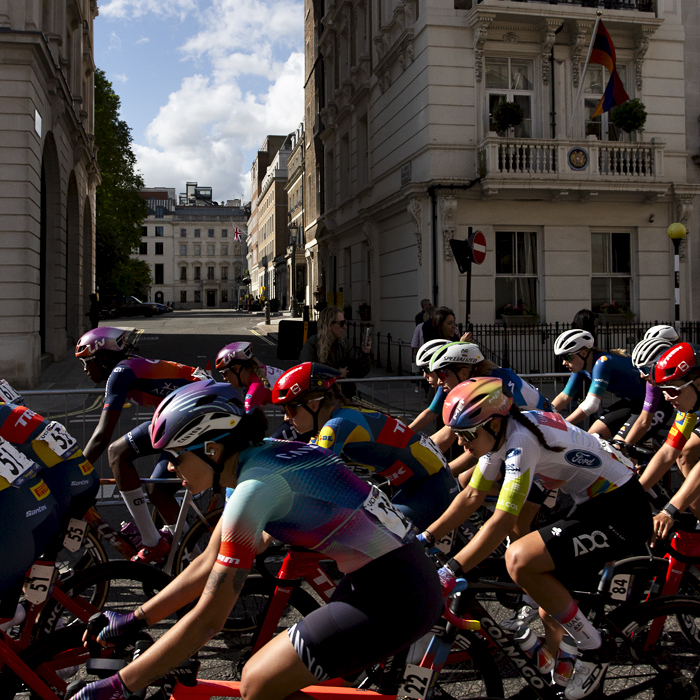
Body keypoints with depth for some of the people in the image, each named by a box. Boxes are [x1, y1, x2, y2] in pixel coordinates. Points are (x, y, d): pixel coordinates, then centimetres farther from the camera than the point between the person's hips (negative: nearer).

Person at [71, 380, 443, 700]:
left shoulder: (254, 488, -20)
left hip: (393, 595, -9)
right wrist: (134, 620, 17)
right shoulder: (258, 457, 7)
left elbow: (207, 619, -18)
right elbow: (208, 564, 16)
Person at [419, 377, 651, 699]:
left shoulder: (520, 441, -27)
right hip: (596, 503, 10)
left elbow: (502, 521, -30)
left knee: (519, 560, -23)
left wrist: (450, 572, -30)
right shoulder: (498, 432, 0)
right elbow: (472, 496, 7)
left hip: (622, 512, -10)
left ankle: (592, 648, -5)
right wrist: (423, 539, 4)